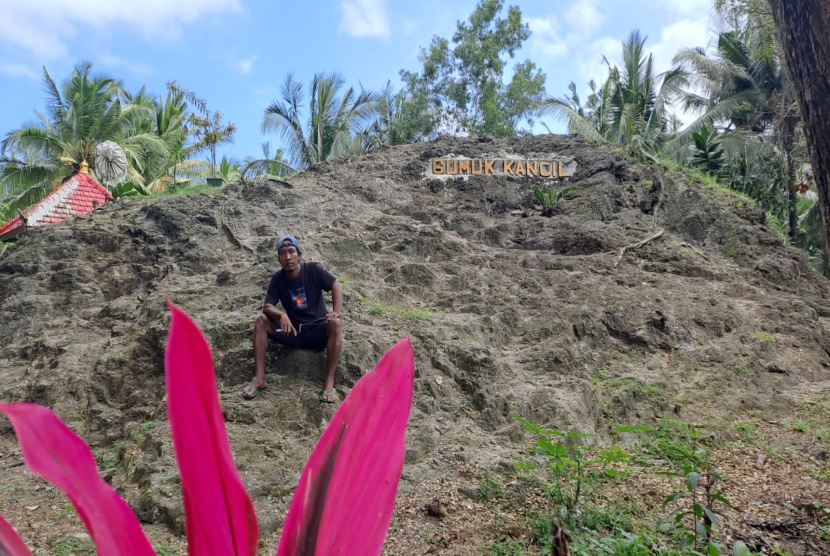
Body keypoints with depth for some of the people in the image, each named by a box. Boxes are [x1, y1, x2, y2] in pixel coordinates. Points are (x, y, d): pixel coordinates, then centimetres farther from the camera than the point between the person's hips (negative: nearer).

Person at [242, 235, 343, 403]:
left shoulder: (313, 270, -8)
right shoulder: (277, 278, -3)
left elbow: (336, 286, -13)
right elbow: (267, 307, -10)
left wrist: (336, 311, -32)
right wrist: (281, 315, -34)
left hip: (317, 331, -2)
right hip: (292, 331, 2)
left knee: (335, 323, -34)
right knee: (261, 321, -19)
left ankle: (329, 382, -34)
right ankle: (259, 378, -22)